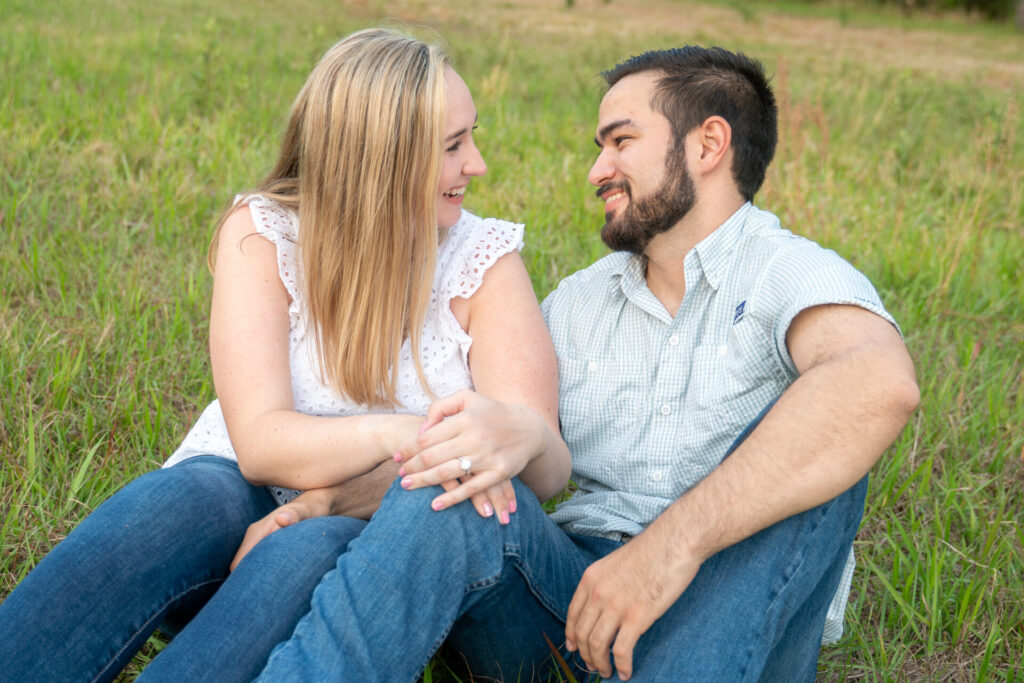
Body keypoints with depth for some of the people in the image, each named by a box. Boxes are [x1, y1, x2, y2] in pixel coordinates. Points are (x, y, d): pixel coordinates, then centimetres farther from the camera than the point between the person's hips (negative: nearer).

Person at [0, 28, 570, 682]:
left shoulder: (483, 258, -3)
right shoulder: (262, 232, -6)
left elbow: (549, 468, -14)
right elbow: (260, 442, -19)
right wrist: (401, 434, -37)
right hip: (240, 501, 0)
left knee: (318, 547, -35)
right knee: (186, 495, -34)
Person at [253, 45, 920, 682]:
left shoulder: (791, 274, -4)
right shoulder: (576, 304, 17)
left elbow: (881, 384, -28)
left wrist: (675, 541, -36)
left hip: (728, 620, -3)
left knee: (801, 429, -29)